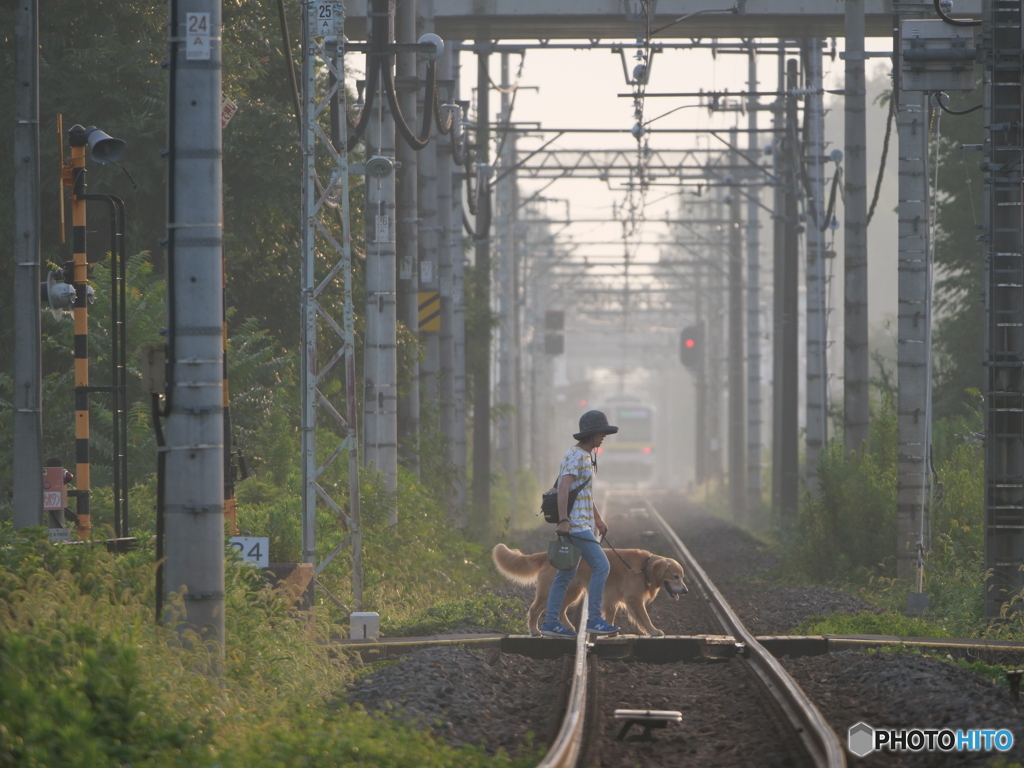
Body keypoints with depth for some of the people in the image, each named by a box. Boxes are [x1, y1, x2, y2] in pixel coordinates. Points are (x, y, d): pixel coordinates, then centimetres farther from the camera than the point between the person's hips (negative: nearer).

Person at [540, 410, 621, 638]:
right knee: (600, 566, -11)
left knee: (566, 574, 8)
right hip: (575, 523, -10)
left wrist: (598, 519, 35)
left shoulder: (585, 456, 19)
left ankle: (550, 623, 8)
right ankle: (594, 620, -9)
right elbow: (563, 488, -25)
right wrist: (563, 520, -33)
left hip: (581, 523, 10)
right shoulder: (575, 456, -14)